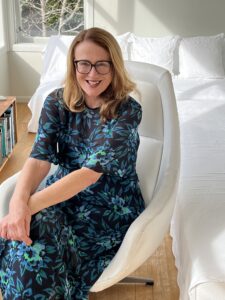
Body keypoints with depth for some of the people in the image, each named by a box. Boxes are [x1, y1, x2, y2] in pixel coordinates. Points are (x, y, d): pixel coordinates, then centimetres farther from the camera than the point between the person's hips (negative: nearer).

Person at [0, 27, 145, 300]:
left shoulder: (127, 111, -18)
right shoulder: (57, 102, -5)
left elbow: (92, 170, -27)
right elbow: (39, 157, -16)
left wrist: (31, 205, -36)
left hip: (111, 206, -3)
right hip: (63, 191, 4)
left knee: (38, 243, -27)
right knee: (23, 230, -26)